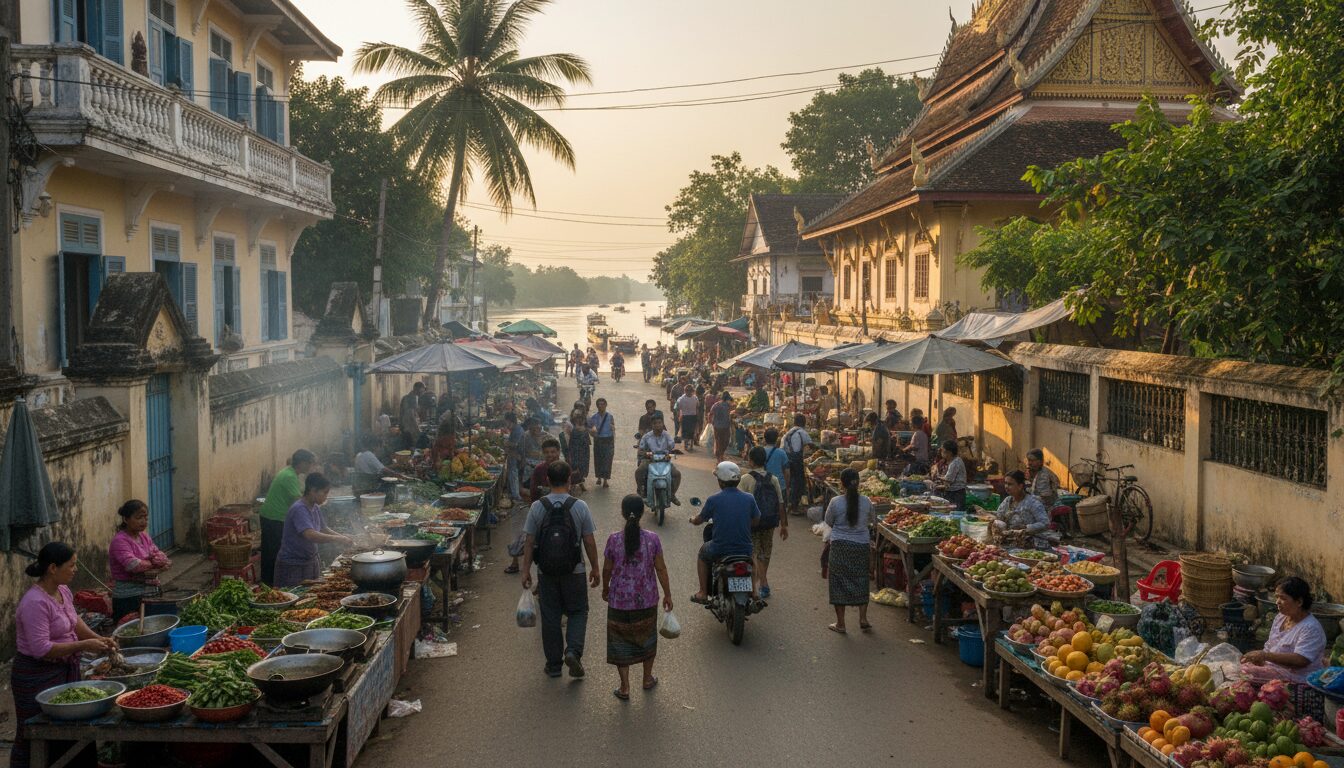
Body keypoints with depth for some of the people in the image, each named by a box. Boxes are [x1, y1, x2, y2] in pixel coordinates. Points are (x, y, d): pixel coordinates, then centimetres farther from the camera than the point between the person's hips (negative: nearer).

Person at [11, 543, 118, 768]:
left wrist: (98, 639, 5)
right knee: (31, 741, 2)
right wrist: (84, 645, -23)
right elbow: (41, 648, -26)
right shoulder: (35, 602, -24)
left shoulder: (63, 591, 4)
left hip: (65, 670, 9)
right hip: (37, 676, -9)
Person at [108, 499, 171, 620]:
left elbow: (161, 556, 6)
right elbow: (133, 565, -25)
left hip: (146, 594, 7)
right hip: (127, 598, -7)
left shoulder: (144, 537, 11)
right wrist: (155, 564, -9)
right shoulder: (120, 541, -14)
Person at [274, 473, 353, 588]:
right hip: (293, 566, -8)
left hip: (311, 562, 8)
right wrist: (337, 539, -29)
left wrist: (342, 537, 2)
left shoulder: (315, 508, 4)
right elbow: (311, 535, -35)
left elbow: (323, 529, 19)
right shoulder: (299, 509, -23)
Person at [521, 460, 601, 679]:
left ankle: (554, 665, 17)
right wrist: (596, 569, 7)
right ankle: (573, 651, -7)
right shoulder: (580, 507, -9)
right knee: (578, 612, 15)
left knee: (550, 616, 11)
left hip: (546, 572, 1)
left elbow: (529, 542, -4)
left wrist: (526, 570, 5)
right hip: (574, 571, -1)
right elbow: (589, 542, -5)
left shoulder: (537, 507, -7)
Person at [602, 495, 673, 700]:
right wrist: (667, 594, 6)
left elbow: (607, 569, -3)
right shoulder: (652, 539, -12)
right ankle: (648, 679, 36)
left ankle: (625, 688, 13)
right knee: (647, 637, 22)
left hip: (619, 600, -1)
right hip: (647, 599, 1)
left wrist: (605, 589, 16)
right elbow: (661, 569, -5)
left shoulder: (614, 540, -13)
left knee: (620, 640, 11)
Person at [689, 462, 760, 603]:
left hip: (719, 551, -2)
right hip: (744, 549, 2)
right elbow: (756, 520, 11)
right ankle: (753, 591, 36)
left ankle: (703, 593, 28)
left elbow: (698, 521, 3)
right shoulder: (749, 499, -4)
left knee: (703, 552, 31)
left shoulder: (713, 500, -10)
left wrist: (692, 519, 27)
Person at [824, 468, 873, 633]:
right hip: (861, 545, 2)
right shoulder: (866, 502, -5)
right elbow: (870, 521, 10)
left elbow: (828, 522, 1)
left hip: (840, 546, -2)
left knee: (839, 583, 7)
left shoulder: (835, 502, -13)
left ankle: (840, 623, 12)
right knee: (860, 582, 16)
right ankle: (863, 618, 15)